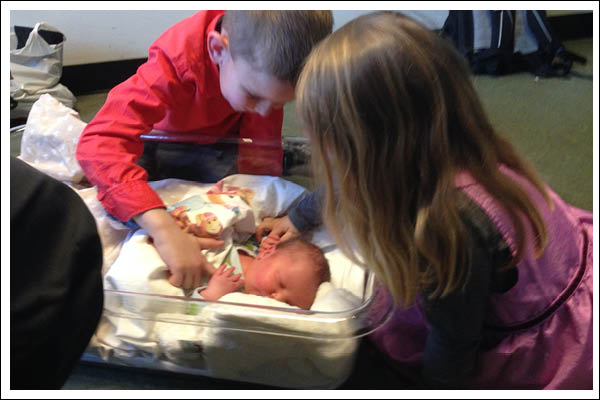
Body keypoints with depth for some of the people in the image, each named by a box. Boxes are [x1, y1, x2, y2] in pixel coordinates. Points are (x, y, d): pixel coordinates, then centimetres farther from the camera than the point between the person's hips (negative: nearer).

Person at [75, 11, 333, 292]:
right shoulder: (178, 58, -42)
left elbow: (262, 146, -18)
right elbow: (98, 143, -52)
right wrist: (163, 227, -64)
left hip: (220, 143, 2)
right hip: (161, 140, -1)